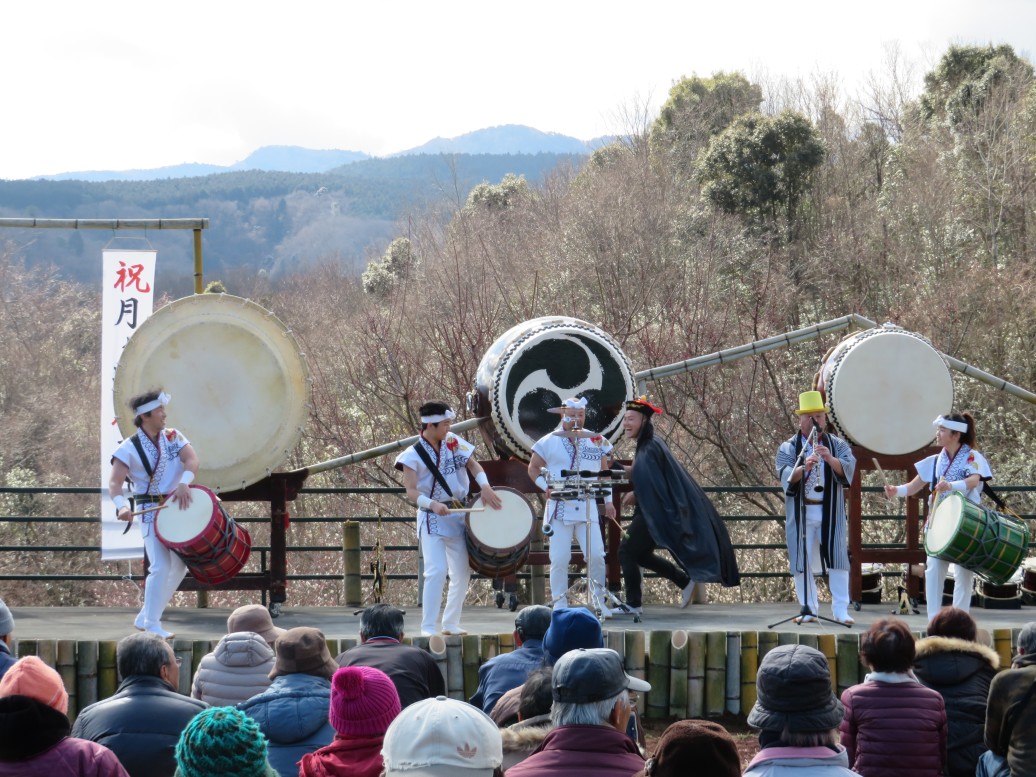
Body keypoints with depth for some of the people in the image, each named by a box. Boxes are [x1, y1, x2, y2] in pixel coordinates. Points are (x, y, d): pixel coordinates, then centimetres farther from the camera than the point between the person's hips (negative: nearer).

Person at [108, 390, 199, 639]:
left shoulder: (173, 437, 4)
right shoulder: (129, 448, -10)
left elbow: (191, 459, -10)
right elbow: (115, 482, -18)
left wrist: (184, 483, -31)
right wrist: (121, 506, -38)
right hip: (151, 513, -6)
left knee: (180, 566, 10)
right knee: (161, 567, -16)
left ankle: (145, 617, 21)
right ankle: (151, 625, -7)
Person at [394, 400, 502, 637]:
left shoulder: (453, 442, 2)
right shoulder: (413, 455, -12)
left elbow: (473, 464, 3)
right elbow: (411, 491, -17)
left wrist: (485, 487, -15)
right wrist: (432, 504, -35)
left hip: (458, 516, 6)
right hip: (432, 519, -6)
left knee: (463, 572, 9)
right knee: (437, 571, -18)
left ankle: (451, 623, 21)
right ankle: (429, 627, -13)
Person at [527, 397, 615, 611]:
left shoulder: (596, 442, 9)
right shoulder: (548, 442, 3)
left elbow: (604, 472, 16)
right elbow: (533, 468, 8)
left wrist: (608, 502, 11)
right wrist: (546, 486, -9)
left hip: (587, 509, 2)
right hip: (559, 509, -1)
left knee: (596, 555, -7)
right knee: (559, 559, -4)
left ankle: (599, 600, 9)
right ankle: (560, 605, 4)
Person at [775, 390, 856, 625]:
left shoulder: (838, 445, 10)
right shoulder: (788, 448, 7)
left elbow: (848, 468, -8)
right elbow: (785, 475, -10)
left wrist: (830, 459, -27)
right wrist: (804, 468, -30)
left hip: (831, 513, 0)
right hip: (800, 514, 0)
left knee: (837, 559, -5)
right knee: (802, 562, -1)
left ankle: (841, 610, -2)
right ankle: (809, 609, 7)